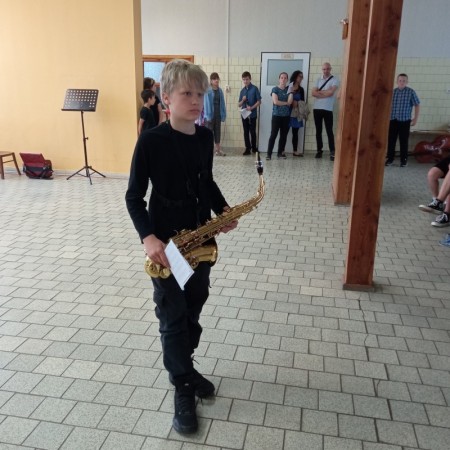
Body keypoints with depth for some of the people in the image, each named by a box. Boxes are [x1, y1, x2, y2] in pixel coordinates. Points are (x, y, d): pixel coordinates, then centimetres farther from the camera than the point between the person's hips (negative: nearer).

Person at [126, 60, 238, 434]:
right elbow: (134, 196, -11)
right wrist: (148, 237, -23)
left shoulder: (205, 137, 2)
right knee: (173, 316, 4)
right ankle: (183, 388, 21)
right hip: (166, 242, -5)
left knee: (194, 309, 17)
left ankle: (184, 366, 39)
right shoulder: (151, 140, -14)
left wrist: (223, 210, -1)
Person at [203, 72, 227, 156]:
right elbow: (206, 103, -12)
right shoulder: (208, 90, -9)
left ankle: (218, 150, 18)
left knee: (217, 133, 11)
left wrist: (223, 115, 2)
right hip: (210, 115, -5)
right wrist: (208, 115, -18)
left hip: (218, 115, 5)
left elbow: (222, 103, 8)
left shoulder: (220, 91, 7)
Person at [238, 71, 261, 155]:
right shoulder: (242, 90, 10)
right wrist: (242, 100, -9)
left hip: (252, 114, -4)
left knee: (252, 131, 2)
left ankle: (254, 148, 17)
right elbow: (239, 105, 12)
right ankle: (248, 148, 10)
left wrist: (251, 108, -17)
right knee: (246, 132, 5)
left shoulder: (254, 89, -3)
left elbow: (259, 101, -5)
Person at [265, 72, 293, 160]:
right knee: (273, 134, -8)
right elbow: (275, 101, -13)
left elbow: (290, 102, -5)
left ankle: (280, 153, 14)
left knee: (284, 135, 5)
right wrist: (286, 103, -5)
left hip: (286, 116, 4)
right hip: (276, 115, -4)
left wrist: (291, 90, -4)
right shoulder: (275, 89, 0)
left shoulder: (288, 89, 10)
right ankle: (269, 154, -7)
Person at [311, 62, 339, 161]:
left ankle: (332, 152, -2)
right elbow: (313, 93, -1)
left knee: (329, 131, -4)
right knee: (318, 131, 8)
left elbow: (331, 93, -15)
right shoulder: (318, 79, 11)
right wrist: (325, 93, -10)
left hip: (328, 109, -4)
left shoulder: (334, 80, -2)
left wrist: (319, 92, -3)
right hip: (317, 108, 4)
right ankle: (319, 150, 16)